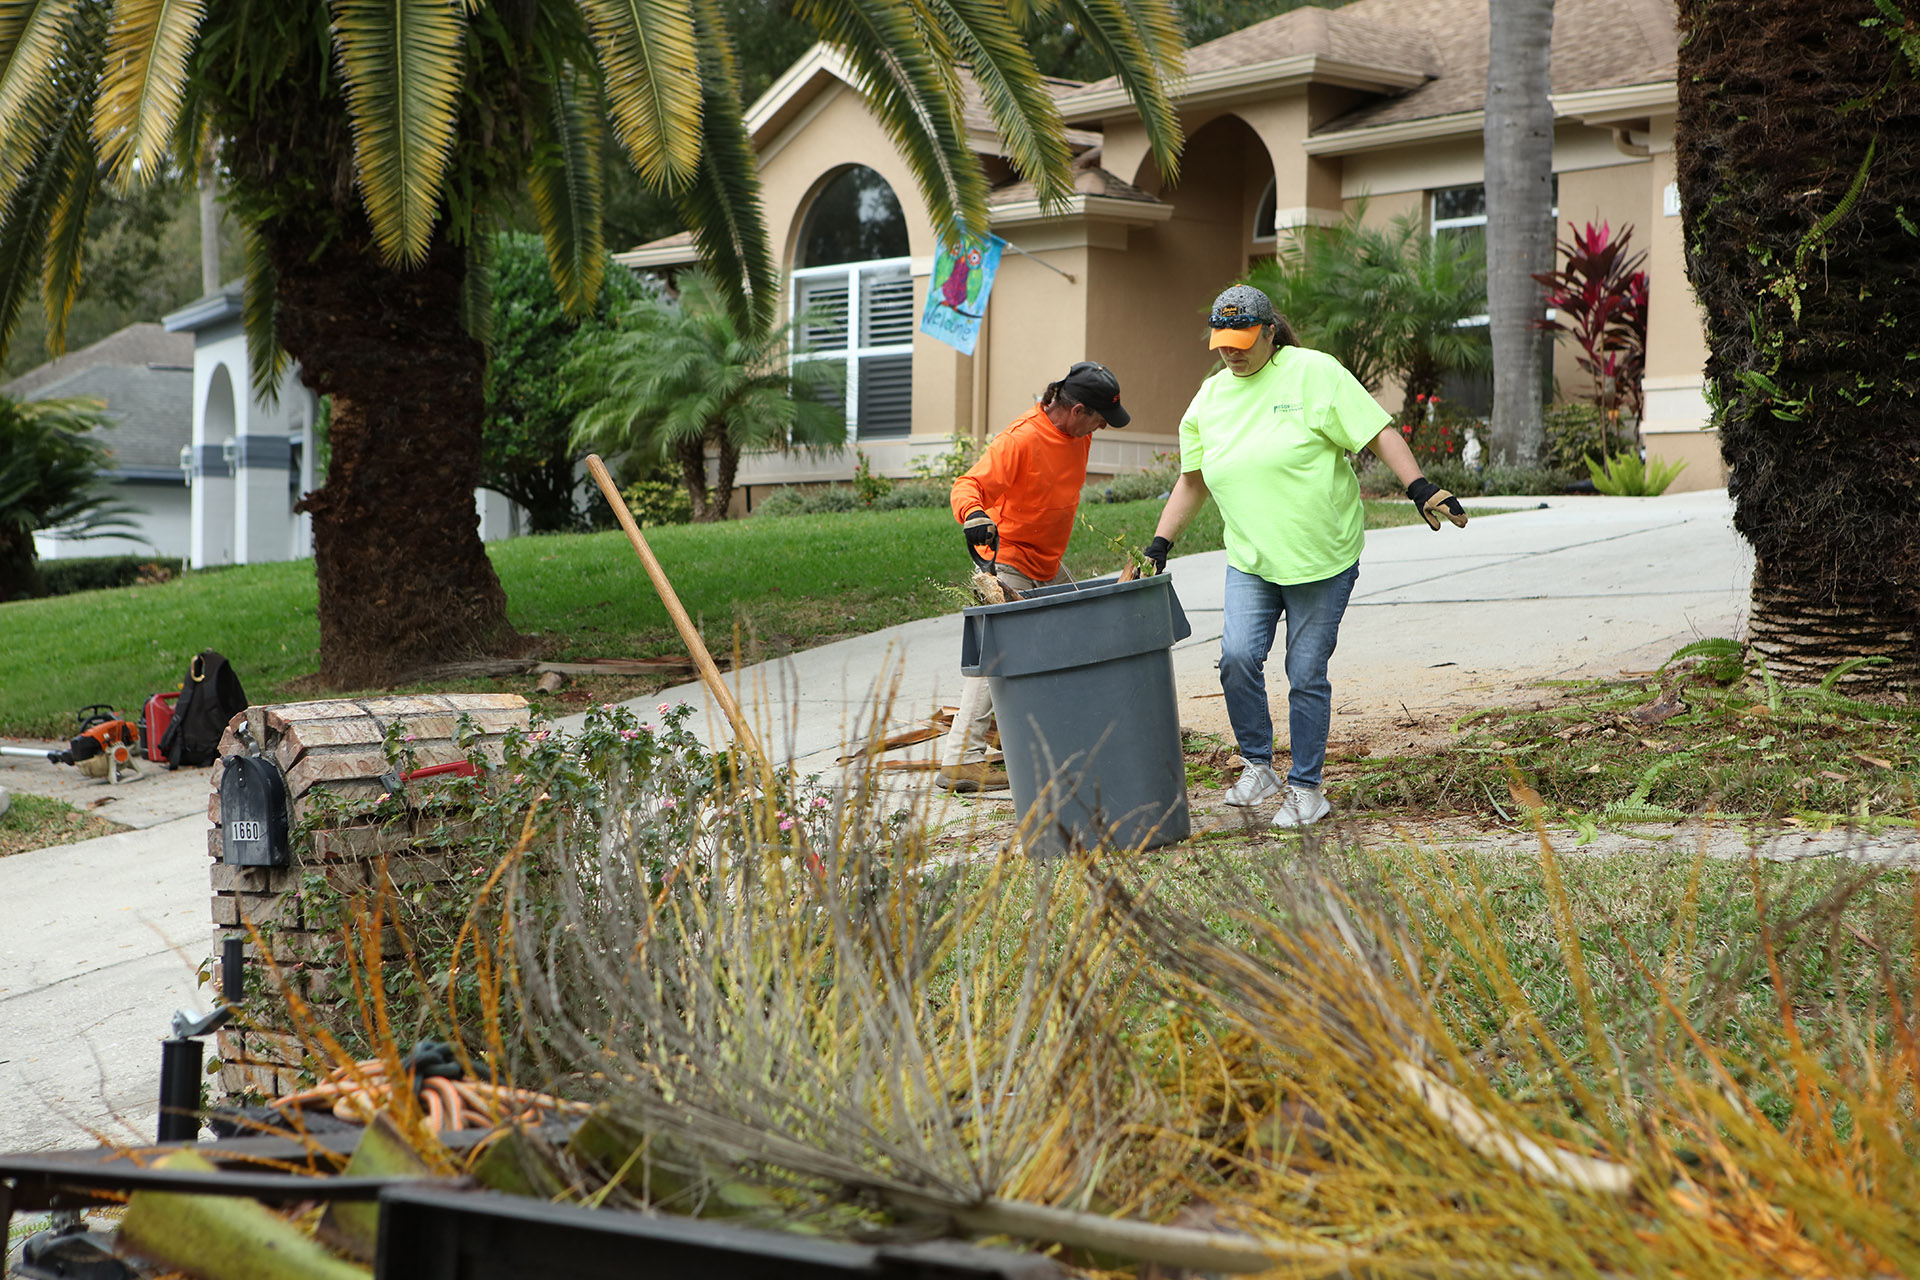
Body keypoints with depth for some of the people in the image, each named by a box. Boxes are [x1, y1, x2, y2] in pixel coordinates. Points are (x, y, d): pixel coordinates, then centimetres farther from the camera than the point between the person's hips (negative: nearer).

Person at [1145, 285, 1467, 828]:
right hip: (1250, 561, 4)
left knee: (1306, 675, 0)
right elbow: (1191, 481, 17)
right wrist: (1159, 545, 12)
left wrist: (1419, 487, -21)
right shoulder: (1209, 399, 8)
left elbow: (1378, 434, -9)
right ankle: (1258, 766, 4)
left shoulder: (1314, 373, -7)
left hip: (1323, 559, -4)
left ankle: (1306, 787, 15)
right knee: (1238, 657, -15)